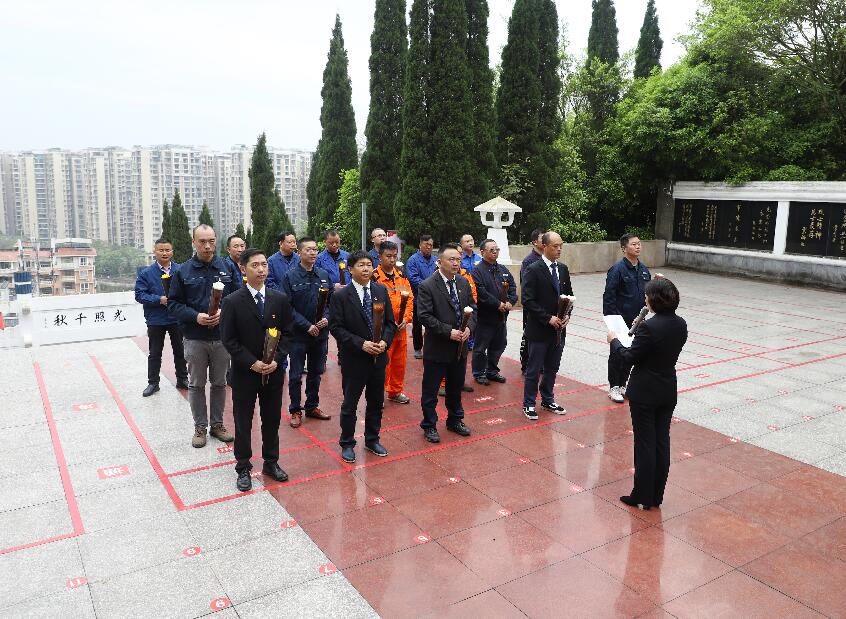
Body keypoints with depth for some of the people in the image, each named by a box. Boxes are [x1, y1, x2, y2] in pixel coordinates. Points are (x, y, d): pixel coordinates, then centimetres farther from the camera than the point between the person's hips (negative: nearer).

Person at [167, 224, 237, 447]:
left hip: (222, 337, 1)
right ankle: (200, 427, 22)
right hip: (195, 339, -1)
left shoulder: (227, 268, 0)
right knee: (196, 384, 9)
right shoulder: (183, 271, -2)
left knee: (220, 383, 12)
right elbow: (173, 304, -1)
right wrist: (195, 316, -17)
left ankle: (217, 424, 27)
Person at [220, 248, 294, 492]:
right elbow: (228, 339, -9)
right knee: (243, 421, 8)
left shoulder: (280, 299, 0)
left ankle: (271, 462, 31)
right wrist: (252, 363, -15)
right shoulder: (232, 301, -9)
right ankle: (243, 468, 23)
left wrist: (277, 360, -10)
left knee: (272, 419, 14)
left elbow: (286, 333, 3)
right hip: (244, 371, -2)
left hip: (274, 370, 3)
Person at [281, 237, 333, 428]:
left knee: (316, 372, 15)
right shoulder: (290, 276, -9)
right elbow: (288, 307, -12)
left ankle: (312, 406, 29)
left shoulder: (323, 275, 4)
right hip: (298, 334, -4)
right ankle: (295, 410, 18)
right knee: (296, 375, 6)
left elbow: (330, 301, 8)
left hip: (321, 333, 4)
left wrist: (326, 318, -11)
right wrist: (307, 326, -17)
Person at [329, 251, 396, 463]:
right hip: (354, 358, -4)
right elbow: (336, 328, -12)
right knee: (350, 404, 8)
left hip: (379, 357, 4)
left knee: (376, 402, 16)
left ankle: (372, 440, 34)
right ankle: (347, 443, 26)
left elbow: (390, 322, 6)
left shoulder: (381, 290, 2)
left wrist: (384, 341, -11)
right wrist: (361, 344, -20)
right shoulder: (341, 296, -10)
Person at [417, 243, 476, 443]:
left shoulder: (463, 283, 5)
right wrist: (448, 332, -23)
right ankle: (429, 425, 24)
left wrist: (469, 328, -10)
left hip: (460, 346, 6)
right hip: (437, 348, -6)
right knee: (430, 391, 7)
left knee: (456, 388, 21)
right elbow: (425, 316, -19)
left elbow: (472, 308, 9)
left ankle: (455, 420, 39)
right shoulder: (427, 286, -14)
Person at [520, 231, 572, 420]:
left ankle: (548, 399, 32)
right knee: (534, 369, 4)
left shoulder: (563, 268, 7)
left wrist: (567, 315, -2)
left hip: (559, 328, 6)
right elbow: (528, 301, -16)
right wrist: (548, 318, -18)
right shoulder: (533, 270, -13)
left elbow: (569, 295, 15)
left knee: (552, 368, 17)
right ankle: (529, 404, 17)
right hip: (539, 329, -6)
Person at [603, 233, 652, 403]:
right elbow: (608, 296, -15)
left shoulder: (644, 269, 6)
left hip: (637, 321, 6)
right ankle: (613, 387, 17)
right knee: (617, 354, 4)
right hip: (621, 320, -6)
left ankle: (623, 384, 29)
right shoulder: (618, 269, -14)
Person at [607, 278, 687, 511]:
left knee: (645, 443, 3)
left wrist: (614, 341, 1)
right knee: (662, 441, 13)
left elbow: (630, 357, -15)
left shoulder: (649, 327, -23)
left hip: (644, 393, -7)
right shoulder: (681, 324, 0)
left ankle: (642, 497, 15)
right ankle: (657, 496, 25)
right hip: (668, 392, 7)